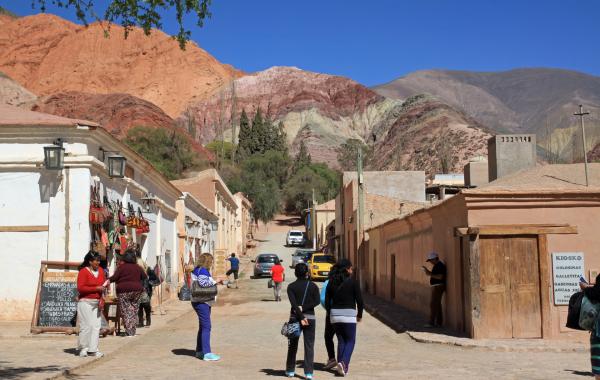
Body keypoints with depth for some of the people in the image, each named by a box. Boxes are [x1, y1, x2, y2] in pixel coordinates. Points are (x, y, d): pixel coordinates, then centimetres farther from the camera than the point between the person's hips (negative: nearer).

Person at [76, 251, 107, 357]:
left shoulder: (100, 271, 10)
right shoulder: (83, 272, -9)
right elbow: (80, 288, -17)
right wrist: (96, 288, -18)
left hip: (97, 302, 6)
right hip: (85, 302, -6)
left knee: (96, 326, 2)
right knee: (86, 326, -7)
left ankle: (92, 349, 7)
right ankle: (83, 348, 8)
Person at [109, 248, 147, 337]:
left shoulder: (121, 266, -5)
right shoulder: (137, 267, 8)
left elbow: (115, 277, -11)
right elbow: (144, 276, 18)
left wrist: (108, 280, 6)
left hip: (124, 291, -4)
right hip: (136, 290, 4)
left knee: (125, 312, 0)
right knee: (134, 311, 11)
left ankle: (129, 331, -8)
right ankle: (133, 332, 11)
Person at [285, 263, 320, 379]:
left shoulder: (291, 286, -2)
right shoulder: (313, 285, 2)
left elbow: (293, 303, -14)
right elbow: (317, 301, -10)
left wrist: (301, 317, -17)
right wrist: (304, 308, -14)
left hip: (295, 317, 0)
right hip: (310, 317, 0)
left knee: (292, 345, 13)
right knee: (309, 346, 1)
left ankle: (290, 370, 21)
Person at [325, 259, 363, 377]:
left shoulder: (331, 282, 5)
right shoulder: (353, 282, -6)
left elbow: (327, 301, 6)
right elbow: (359, 300, -5)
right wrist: (359, 315, 8)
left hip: (334, 314, 4)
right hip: (349, 315, -4)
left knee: (341, 341, 16)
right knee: (350, 341, 6)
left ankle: (341, 365, 13)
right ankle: (343, 362, -15)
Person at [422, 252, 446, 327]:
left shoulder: (440, 266, -16)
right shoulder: (437, 265, 17)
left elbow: (440, 277, -23)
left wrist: (430, 274, -22)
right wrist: (428, 271, 10)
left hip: (438, 286, -11)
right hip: (436, 287, 11)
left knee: (433, 305, -12)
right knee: (437, 304, 13)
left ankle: (431, 323, -13)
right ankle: (439, 322, 17)